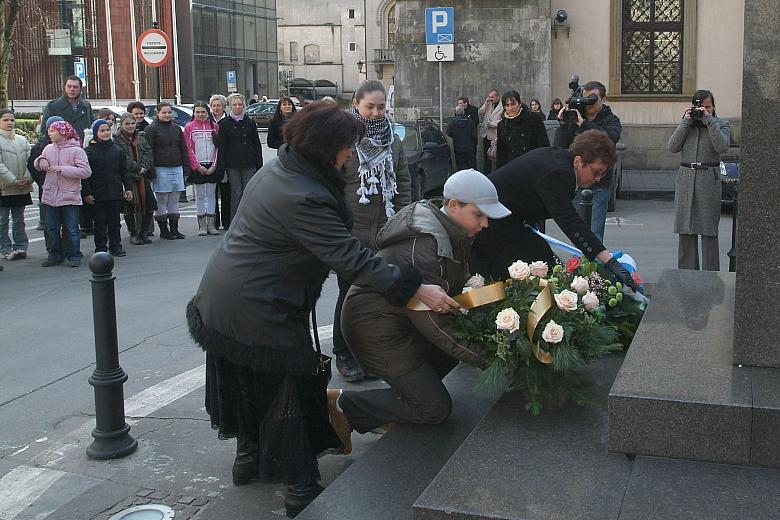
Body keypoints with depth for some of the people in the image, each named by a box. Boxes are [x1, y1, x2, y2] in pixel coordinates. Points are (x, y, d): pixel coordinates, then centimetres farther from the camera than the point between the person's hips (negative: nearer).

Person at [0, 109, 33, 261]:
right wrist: (13, 181, -17)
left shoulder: (22, 140, 10)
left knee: (19, 219, 12)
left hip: (22, 188, 5)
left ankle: (20, 247, 19)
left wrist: (28, 179, -9)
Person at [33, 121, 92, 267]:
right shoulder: (48, 148, 7)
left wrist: (62, 169, -20)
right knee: (52, 229, 13)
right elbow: (36, 166, 19)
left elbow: (86, 171, -18)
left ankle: (74, 256, 12)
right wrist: (41, 160, -5)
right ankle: (56, 255, 24)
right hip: (51, 196, 5)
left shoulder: (77, 150, -9)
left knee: (72, 229, 1)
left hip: (70, 196, -5)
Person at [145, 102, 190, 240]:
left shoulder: (177, 128, 14)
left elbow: (184, 149, 15)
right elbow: (149, 151, -7)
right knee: (162, 201, 0)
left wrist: (186, 167, 8)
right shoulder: (151, 129, -2)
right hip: (161, 169, -5)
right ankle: (164, 231, 5)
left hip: (177, 168, 5)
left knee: (174, 200, 9)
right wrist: (151, 170, -14)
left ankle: (174, 229, 15)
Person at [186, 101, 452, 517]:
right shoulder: (305, 198, -28)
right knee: (289, 389, 2)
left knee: (247, 382, 24)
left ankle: (248, 458, 42)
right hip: (259, 312, -10)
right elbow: (351, 259, -30)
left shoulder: (275, 170, 3)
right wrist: (416, 288, -28)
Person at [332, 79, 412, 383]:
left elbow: (403, 181, 16)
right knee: (351, 294, 4)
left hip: (385, 232, 5)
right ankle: (343, 355, 19)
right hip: (351, 232, -5)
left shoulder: (392, 140, 10)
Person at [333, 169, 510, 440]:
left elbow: (462, 288, 5)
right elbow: (433, 321, -29)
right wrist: (487, 356, -24)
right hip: (375, 326, -10)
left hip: (403, 316, 10)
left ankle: (406, 389, 10)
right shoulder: (421, 246, -31)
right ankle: (343, 404, 2)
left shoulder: (452, 233, 1)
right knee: (435, 408, -5)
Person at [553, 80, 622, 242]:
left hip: (598, 186, -4)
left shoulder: (611, 120, 2)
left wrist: (584, 124, -26)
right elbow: (560, 146, 1)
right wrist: (563, 124, -13)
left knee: (594, 234, -7)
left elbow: (610, 138, -22)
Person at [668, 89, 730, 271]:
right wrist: (686, 122, -7)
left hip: (709, 181, -3)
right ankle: (686, 273, 14)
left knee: (709, 231, -3)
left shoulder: (721, 124, 4)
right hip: (686, 179, 3)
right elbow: (673, 147, -2)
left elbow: (722, 147, -15)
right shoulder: (685, 124, 11)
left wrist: (709, 120, -14)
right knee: (686, 230, 7)